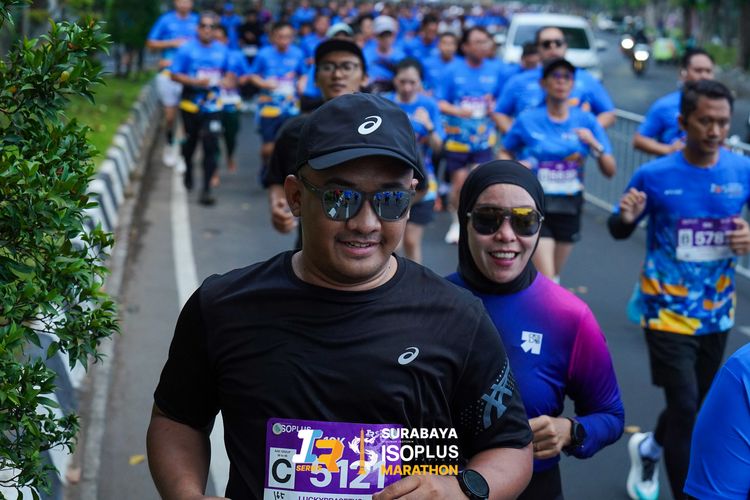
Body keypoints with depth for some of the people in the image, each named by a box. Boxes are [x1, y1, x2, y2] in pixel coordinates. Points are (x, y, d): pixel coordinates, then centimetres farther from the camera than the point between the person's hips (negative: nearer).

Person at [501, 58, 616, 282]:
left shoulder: (586, 120, -1)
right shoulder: (527, 120, -5)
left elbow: (610, 171, -1)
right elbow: (505, 153, 10)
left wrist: (594, 144, -19)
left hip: (569, 208, 3)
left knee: (553, 277, 17)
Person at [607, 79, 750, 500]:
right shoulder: (654, 176, -13)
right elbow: (620, 232, 0)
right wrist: (625, 217, -23)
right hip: (669, 312, -4)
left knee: (697, 403, 20)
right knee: (685, 408, -10)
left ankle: (649, 450, 49)